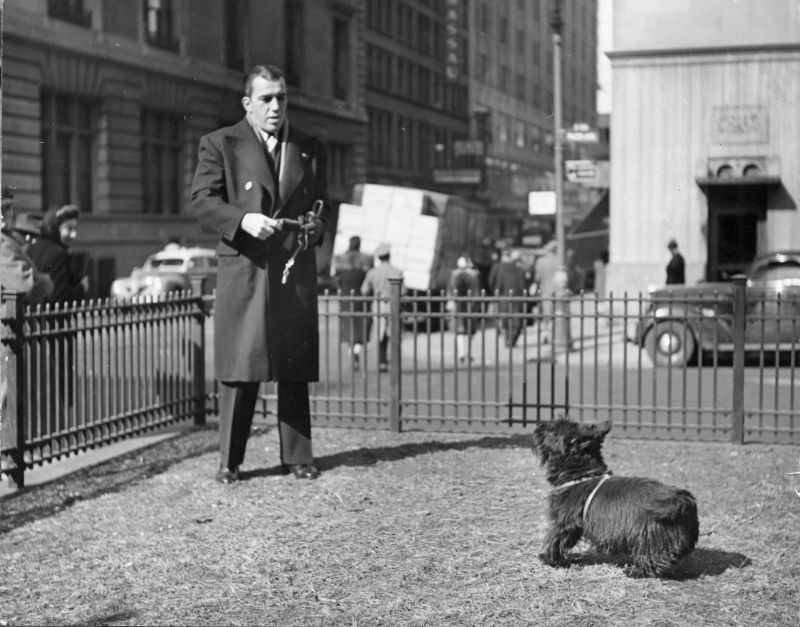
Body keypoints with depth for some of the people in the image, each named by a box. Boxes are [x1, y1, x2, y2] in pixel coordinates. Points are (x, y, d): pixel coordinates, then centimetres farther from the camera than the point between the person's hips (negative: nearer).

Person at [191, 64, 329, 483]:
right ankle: (229, 461, 7)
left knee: (295, 369, 6)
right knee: (239, 368, -1)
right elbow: (201, 200, -3)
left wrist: (316, 225, 0)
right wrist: (243, 219, -18)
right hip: (243, 271, -3)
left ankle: (297, 456, 14)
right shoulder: (220, 144, 4)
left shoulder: (310, 148, 15)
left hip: (295, 270, 3)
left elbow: (321, 202, 22)